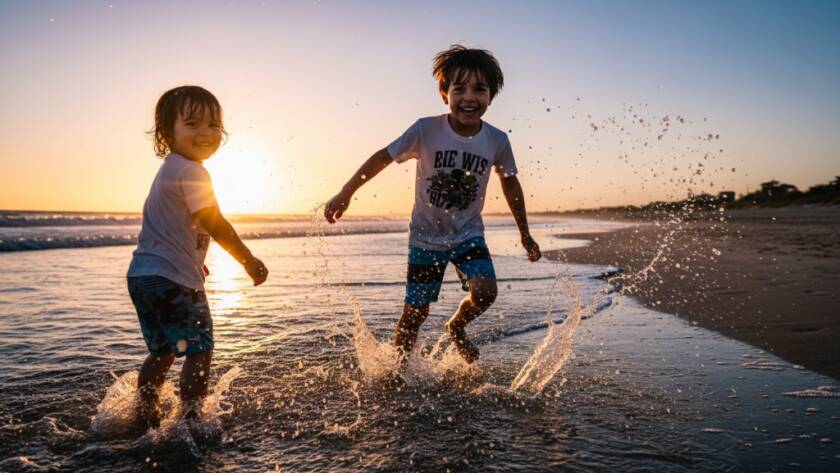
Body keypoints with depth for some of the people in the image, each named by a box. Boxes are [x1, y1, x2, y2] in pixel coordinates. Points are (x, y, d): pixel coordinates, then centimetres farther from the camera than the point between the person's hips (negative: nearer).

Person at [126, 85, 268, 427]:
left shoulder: (168, 169, 17)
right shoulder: (191, 171, -15)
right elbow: (215, 225, -18)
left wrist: (194, 260, 36)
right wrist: (250, 261, -11)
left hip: (142, 275, 10)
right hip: (173, 280, -10)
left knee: (162, 351, 21)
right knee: (199, 350, 2)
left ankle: (145, 416, 30)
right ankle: (191, 418, 7)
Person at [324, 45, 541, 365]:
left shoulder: (497, 141, -11)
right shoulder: (426, 130, -18)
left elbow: (510, 184, 5)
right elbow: (383, 157, -8)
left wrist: (525, 234, 11)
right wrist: (345, 194, -11)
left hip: (468, 234, 2)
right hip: (425, 237, -1)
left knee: (485, 292, -22)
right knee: (415, 312, 4)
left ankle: (456, 327, 12)